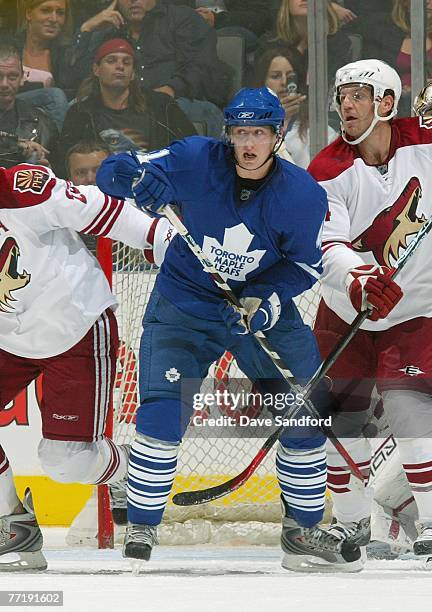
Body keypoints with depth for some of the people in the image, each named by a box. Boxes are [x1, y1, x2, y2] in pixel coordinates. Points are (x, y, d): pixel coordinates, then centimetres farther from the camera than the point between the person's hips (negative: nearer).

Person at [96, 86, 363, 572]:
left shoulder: (303, 195, -16)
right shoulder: (196, 160, -21)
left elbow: (304, 264, -5)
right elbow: (112, 173, -20)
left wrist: (264, 303, -22)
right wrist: (134, 177, -44)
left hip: (264, 308, 2)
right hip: (183, 307, -2)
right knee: (162, 412, -17)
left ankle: (303, 529, 19)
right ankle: (140, 531, -3)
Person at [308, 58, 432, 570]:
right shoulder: (328, 171, -13)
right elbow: (327, 245, -25)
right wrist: (357, 280, -44)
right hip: (346, 310, 2)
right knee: (339, 414, 3)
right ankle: (352, 521, 19)